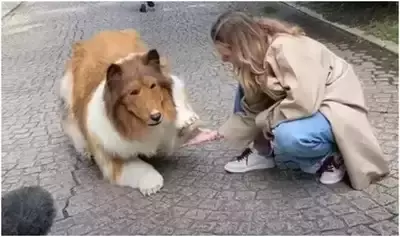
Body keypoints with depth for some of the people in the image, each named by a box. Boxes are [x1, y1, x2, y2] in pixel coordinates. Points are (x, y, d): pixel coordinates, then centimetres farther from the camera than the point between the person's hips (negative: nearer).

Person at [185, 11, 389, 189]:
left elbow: (303, 103, -37)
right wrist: (217, 134, -2)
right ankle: (263, 152, 7)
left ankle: (329, 157, -5)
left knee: (288, 136, -36)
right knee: (245, 90, 0)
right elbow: (252, 109, -1)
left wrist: (265, 120, -21)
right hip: (304, 101, 8)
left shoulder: (287, 49, -29)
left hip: (335, 106, -8)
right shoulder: (256, 55, -3)